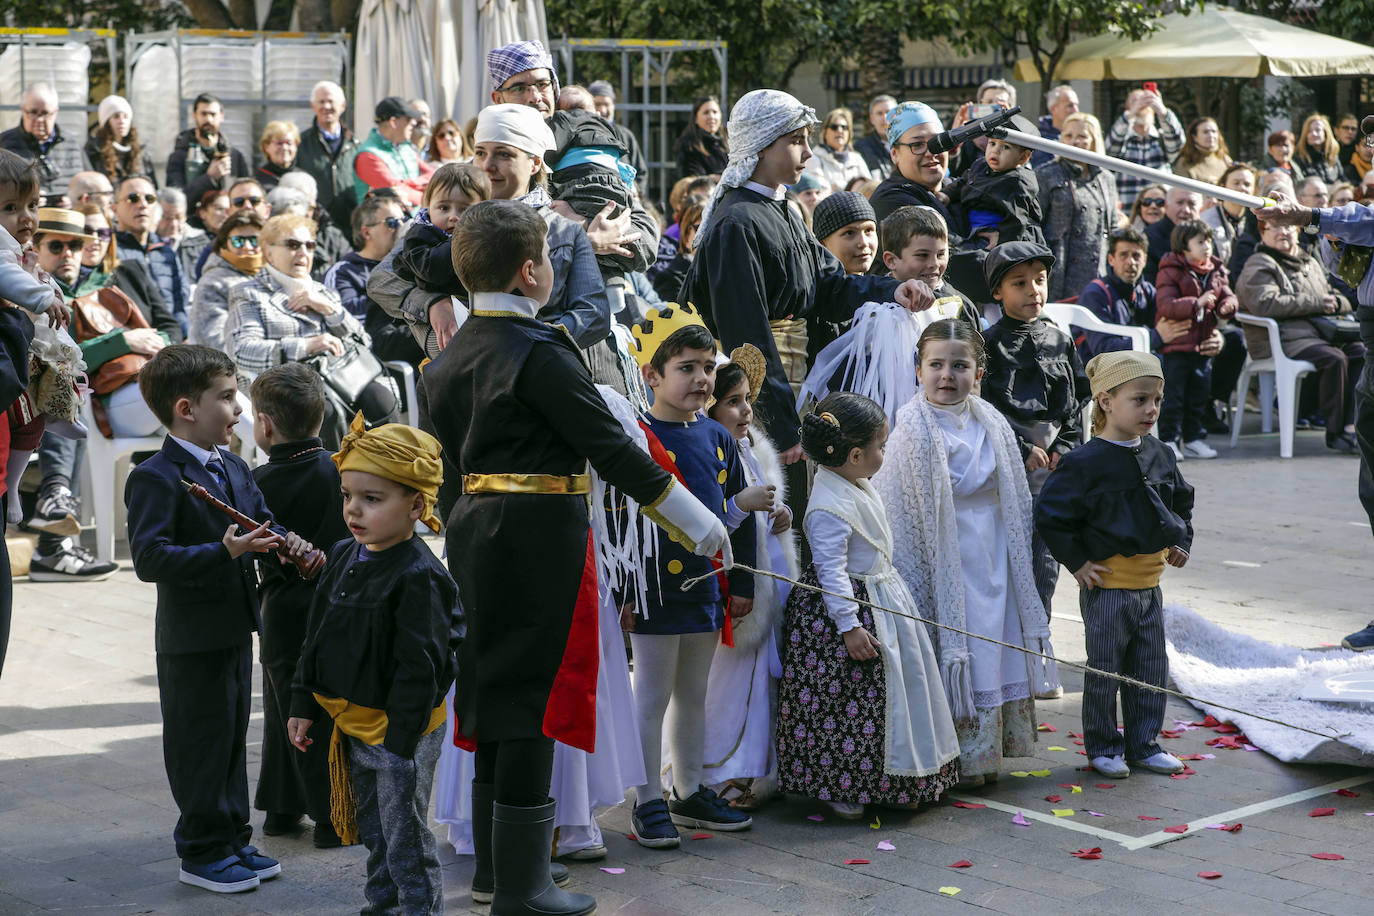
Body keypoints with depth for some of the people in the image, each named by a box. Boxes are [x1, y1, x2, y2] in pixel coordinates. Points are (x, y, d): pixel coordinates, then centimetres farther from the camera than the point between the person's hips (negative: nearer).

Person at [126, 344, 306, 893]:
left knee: (233, 739, 17)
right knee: (201, 745, 2)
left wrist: (282, 542, -4)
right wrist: (223, 552, -33)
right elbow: (150, 558, -26)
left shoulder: (234, 469, 11)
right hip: (191, 638, -9)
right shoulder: (156, 479, -18)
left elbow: (261, 520, 19)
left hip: (235, 630, 9)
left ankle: (233, 841, 29)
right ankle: (201, 853, 14)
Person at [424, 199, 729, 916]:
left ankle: (493, 857, 29)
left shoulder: (452, 355, 10)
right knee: (532, 696, -3)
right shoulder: (540, 353, -16)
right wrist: (697, 522, -10)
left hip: (475, 532, 9)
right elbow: (610, 448, -16)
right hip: (538, 536, -9)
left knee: (494, 687, 17)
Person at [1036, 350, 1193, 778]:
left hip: (1149, 580, 6)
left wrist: (1181, 541, 12)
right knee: (1105, 669, 4)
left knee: (1152, 668, 12)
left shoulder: (1160, 455, 6)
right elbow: (1049, 515, -14)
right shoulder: (1085, 462, -16)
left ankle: (1144, 744, 25)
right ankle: (1103, 748, 18)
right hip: (1107, 584, -6)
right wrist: (1077, 562, -12)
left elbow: (1182, 499, 24)